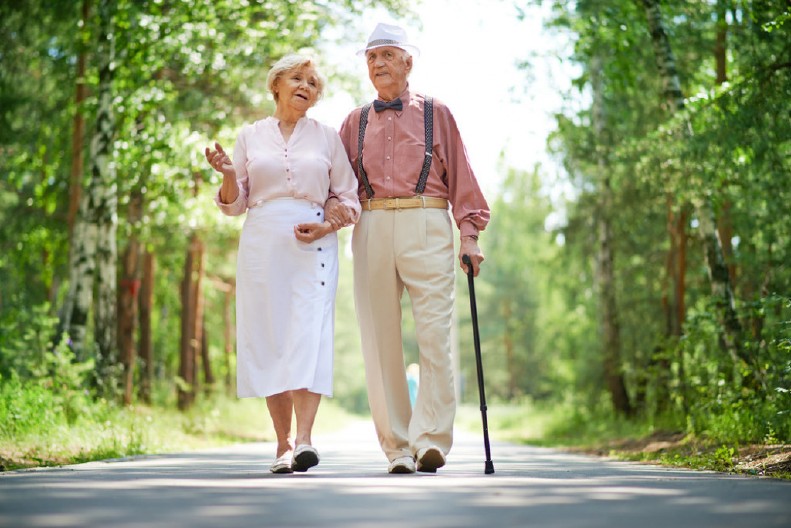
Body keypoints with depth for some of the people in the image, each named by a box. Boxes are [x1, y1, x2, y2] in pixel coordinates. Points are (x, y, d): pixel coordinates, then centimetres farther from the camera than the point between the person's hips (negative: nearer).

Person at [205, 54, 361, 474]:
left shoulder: (327, 137, 12)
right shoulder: (250, 136, 13)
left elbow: (349, 198, 12)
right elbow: (234, 204, 12)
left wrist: (328, 226, -8)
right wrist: (228, 174, -8)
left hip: (313, 246, -1)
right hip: (262, 245, 1)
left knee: (309, 334, -15)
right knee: (268, 339, -1)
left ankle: (304, 440, -23)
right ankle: (282, 443, 6)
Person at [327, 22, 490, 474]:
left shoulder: (436, 114, 15)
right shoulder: (356, 122, 20)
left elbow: (461, 177, 11)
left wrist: (469, 234, 1)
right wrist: (334, 203, -6)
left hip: (427, 226, -2)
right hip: (372, 229, 3)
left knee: (435, 332, -13)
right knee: (380, 339, -1)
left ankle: (430, 440, -13)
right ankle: (397, 447, 3)